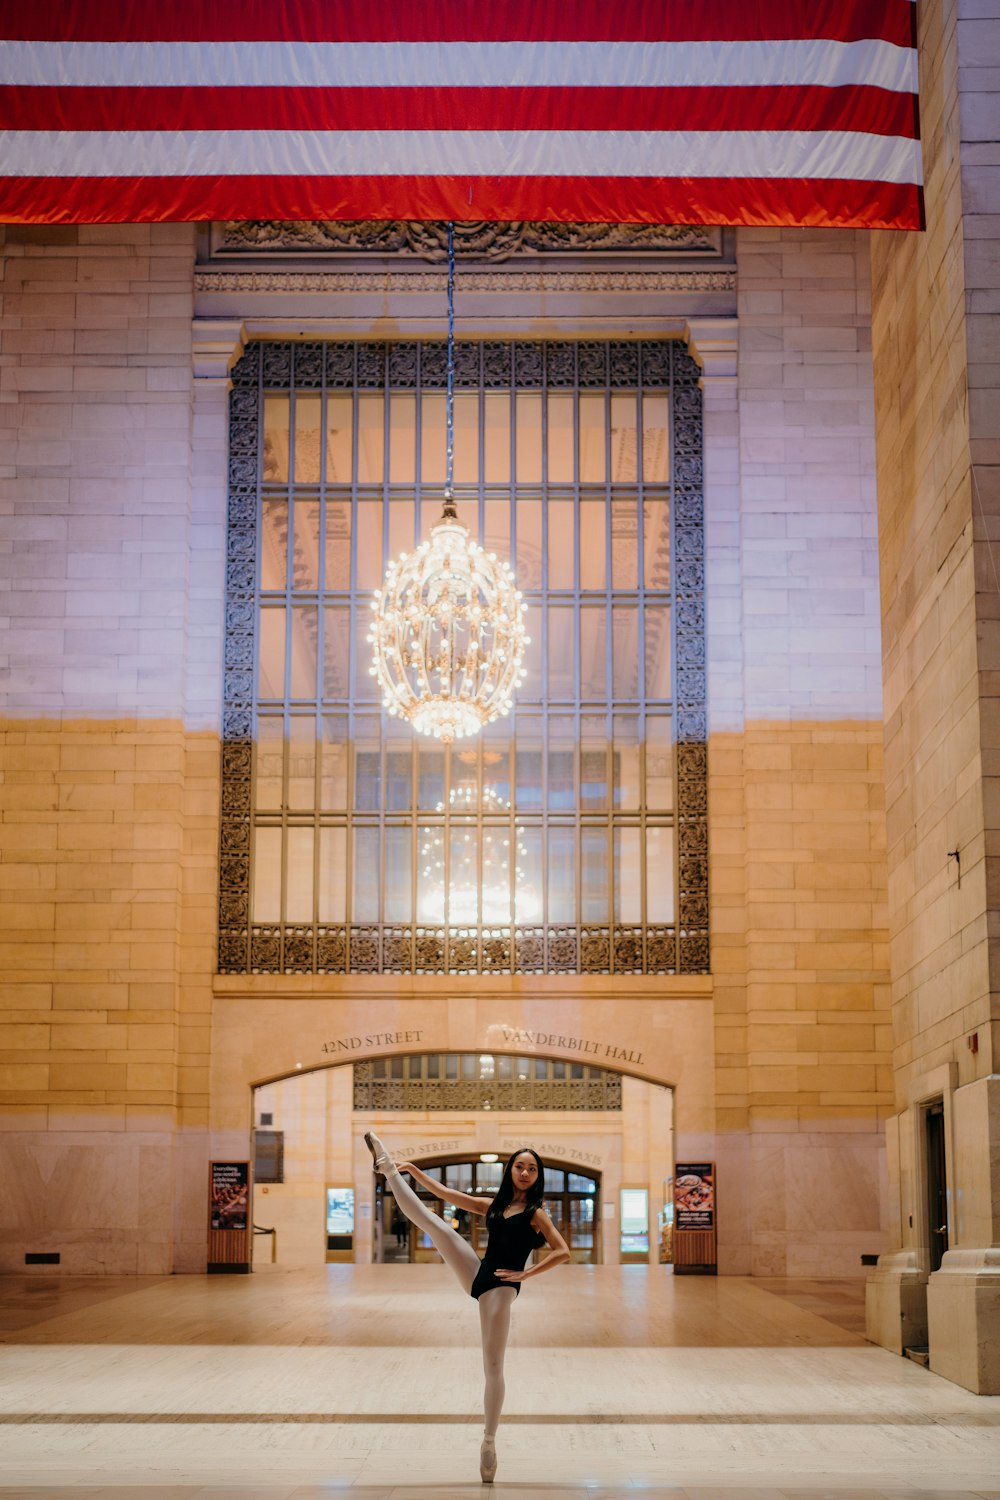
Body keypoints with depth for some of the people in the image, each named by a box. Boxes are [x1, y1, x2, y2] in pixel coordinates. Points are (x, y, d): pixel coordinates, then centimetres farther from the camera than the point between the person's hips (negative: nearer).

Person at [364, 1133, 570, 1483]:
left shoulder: (535, 1214, -2)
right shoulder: (494, 1205, 14)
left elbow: (563, 1251, -12)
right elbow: (447, 1194, 18)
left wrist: (525, 1273, -15)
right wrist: (414, 1170, 14)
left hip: (501, 1287, -5)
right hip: (478, 1275, 5)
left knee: (493, 1366, -6)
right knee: (432, 1222, -5)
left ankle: (489, 1442, -2)